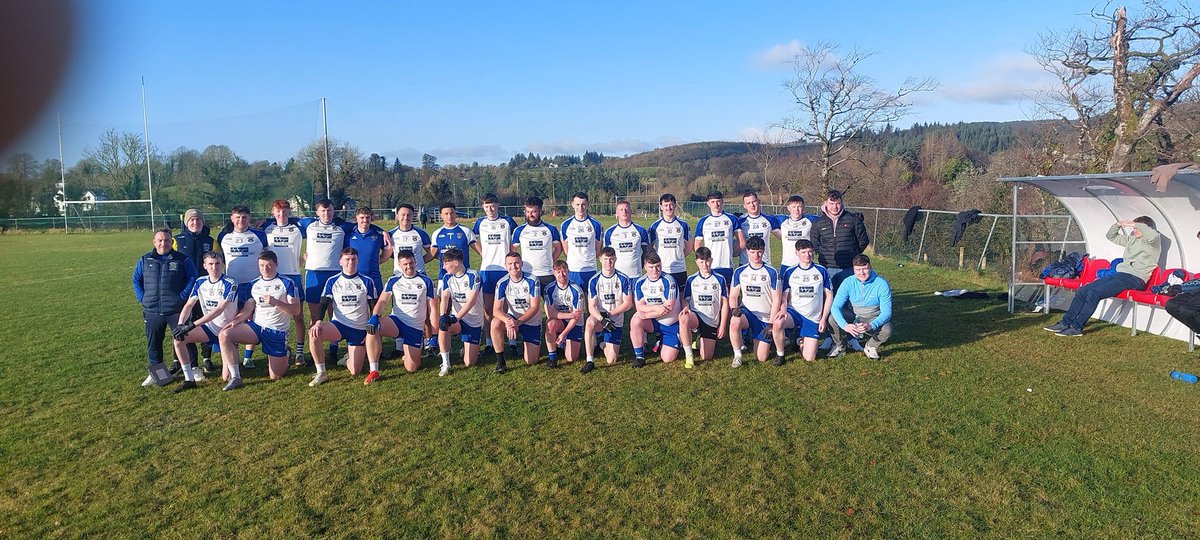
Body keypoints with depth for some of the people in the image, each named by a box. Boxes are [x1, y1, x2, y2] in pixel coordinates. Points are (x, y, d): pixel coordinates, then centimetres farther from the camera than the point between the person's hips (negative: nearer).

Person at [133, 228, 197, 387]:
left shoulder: (183, 260, -1)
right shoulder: (145, 261, 9)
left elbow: (192, 279, -3)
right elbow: (136, 280, 15)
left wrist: (182, 297, -12)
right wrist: (142, 298, 2)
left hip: (176, 310, -3)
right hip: (152, 311, 4)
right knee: (153, 343, 11)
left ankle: (188, 372, 5)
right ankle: (155, 373, 24)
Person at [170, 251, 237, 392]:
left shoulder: (230, 284, -18)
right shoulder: (200, 282, 1)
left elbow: (219, 310, -25)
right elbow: (189, 305, -1)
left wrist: (193, 325, -30)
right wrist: (180, 324, -20)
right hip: (209, 327, 5)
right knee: (178, 338, -19)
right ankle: (189, 379, -8)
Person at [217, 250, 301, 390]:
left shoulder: (287, 283, -5)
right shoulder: (253, 284, 8)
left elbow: (296, 310, -11)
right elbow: (247, 310, 6)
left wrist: (276, 302, -25)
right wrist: (236, 320, -14)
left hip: (278, 331, -4)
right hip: (256, 326, 4)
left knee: (275, 377, -2)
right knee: (224, 335, -23)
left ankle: (284, 356, 34)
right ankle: (235, 377, -17)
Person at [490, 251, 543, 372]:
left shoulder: (532, 281, -18)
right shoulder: (503, 283, -12)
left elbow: (535, 308, -21)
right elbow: (496, 310, -18)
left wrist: (518, 322, -34)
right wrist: (507, 320, -40)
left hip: (532, 323, -2)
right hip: (512, 319, 2)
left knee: (530, 362, -5)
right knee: (495, 323, -32)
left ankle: (535, 345, 32)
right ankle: (500, 361, -18)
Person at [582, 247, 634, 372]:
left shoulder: (623, 279, -6)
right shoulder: (594, 280, -6)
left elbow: (628, 304, -5)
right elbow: (591, 307, -10)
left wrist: (609, 314, -15)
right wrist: (602, 319, -29)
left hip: (616, 322, 1)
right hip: (599, 319, 0)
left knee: (611, 361, -5)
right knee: (589, 323, -39)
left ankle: (604, 343, 31)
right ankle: (590, 361, -28)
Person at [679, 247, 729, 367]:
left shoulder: (719, 279, 1)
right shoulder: (691, 279, 3)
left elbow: (725, 303, 4)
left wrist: (722, 326, -1)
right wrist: (685, 307, -19)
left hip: (712, 322, 1)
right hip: (695, 316, -1)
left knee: (706, 357, -2)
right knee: (683, 318, -39)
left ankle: (701, 340, 33)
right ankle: (688, 356, -26)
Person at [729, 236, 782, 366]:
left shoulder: (772, 272, -4)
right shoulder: (740, 271, 3)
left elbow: (776, 300, -4)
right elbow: (733, 296, 3)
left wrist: (771, 324, -10)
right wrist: (734, 308, -19)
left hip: (765, 317, -1)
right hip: (747, 312, 1)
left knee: (761, 358, -5)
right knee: (734, 322, -36)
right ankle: (737, 355, -13)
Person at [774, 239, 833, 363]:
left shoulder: (821, 271, 3)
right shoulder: (789, 272, 2)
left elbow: (829, 296, 7)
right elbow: (784, 296, 4)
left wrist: (823, 319, 0)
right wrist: (783, 309, -19)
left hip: (813, 318, 1)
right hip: (794, 312, 0)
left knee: (809, 358, -6)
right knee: (777, 323, -37)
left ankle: (802, 341, 28)